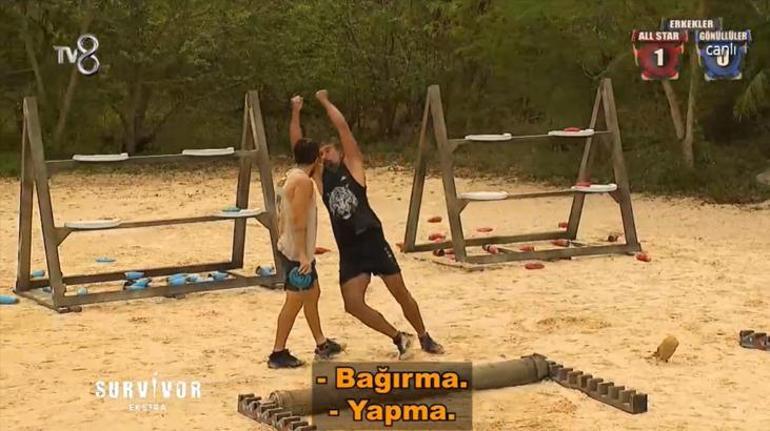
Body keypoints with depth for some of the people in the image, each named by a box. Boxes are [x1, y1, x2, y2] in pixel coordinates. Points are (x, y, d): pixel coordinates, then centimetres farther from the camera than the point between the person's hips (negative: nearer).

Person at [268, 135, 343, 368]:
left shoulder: (292, 176, 11)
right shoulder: (303, 181, -18)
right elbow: (298, 220, -24)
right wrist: (303, 255, -25)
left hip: (296, 250, 10)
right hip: (297, 252, -10)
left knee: (312, 293, 18)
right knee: (295, 300, -4)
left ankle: (321, 344, 29)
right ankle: (278, 353, 1)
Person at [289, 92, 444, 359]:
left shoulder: (353, 166, 6)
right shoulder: (319, 177, 14)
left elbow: (343, 127, -1)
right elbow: (298, 146, 7)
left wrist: (325, 101, 5)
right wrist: (295, 112, 3)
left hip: (373, 240, -3)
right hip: (348, 251, 4)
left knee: (401, 294, 4)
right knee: (353, 305, -6)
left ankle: (424, 338, 24)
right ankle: (398, 338, 12)